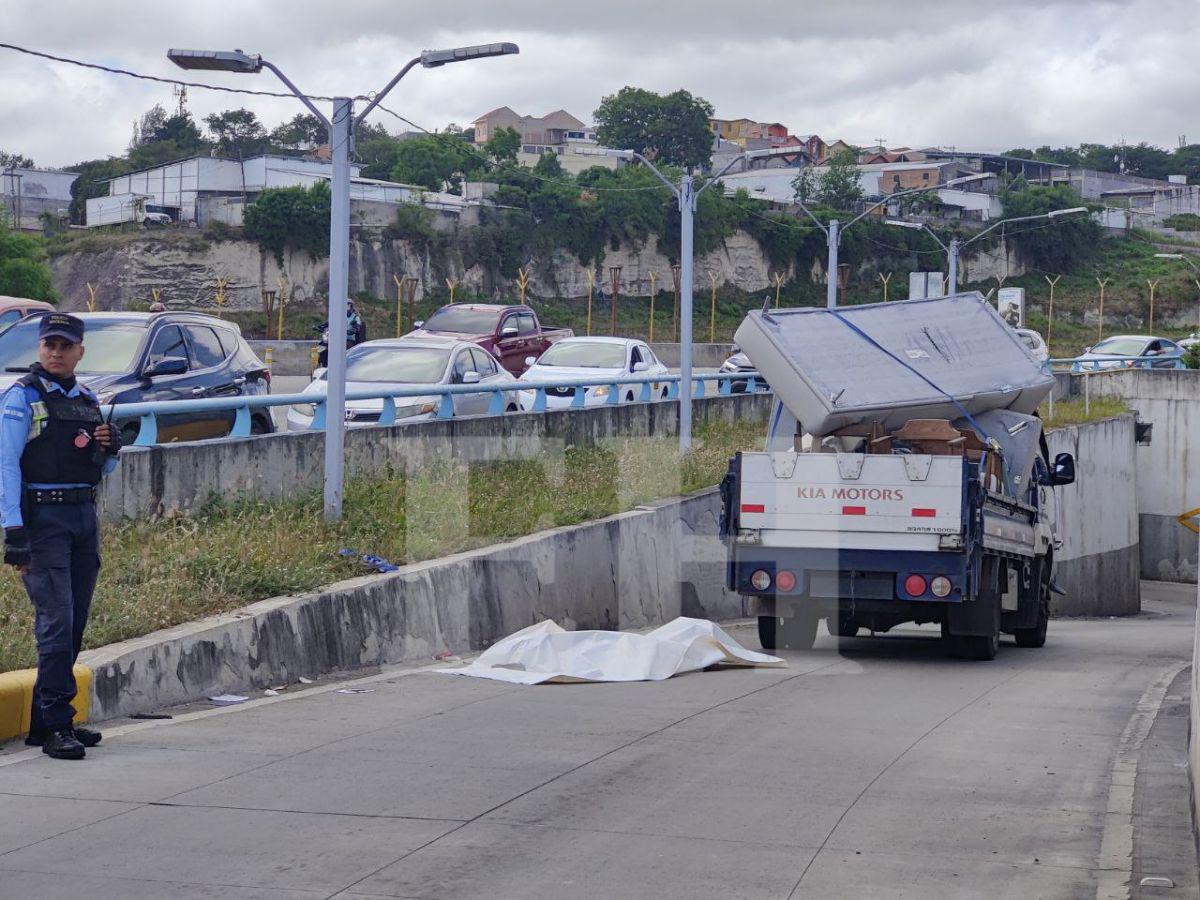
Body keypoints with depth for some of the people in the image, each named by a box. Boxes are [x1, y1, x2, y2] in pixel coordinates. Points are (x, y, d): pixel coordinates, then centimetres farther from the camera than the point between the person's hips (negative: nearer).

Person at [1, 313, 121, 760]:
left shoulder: (87, 400, 16)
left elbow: (103, 469, 24)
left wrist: (110, 447, 1)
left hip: (84, 519, 7)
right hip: (42, 517, -7)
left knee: (74, 624, 8)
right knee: (55, 619, -14)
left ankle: (45, 720, 17)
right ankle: (56, 726, -14)